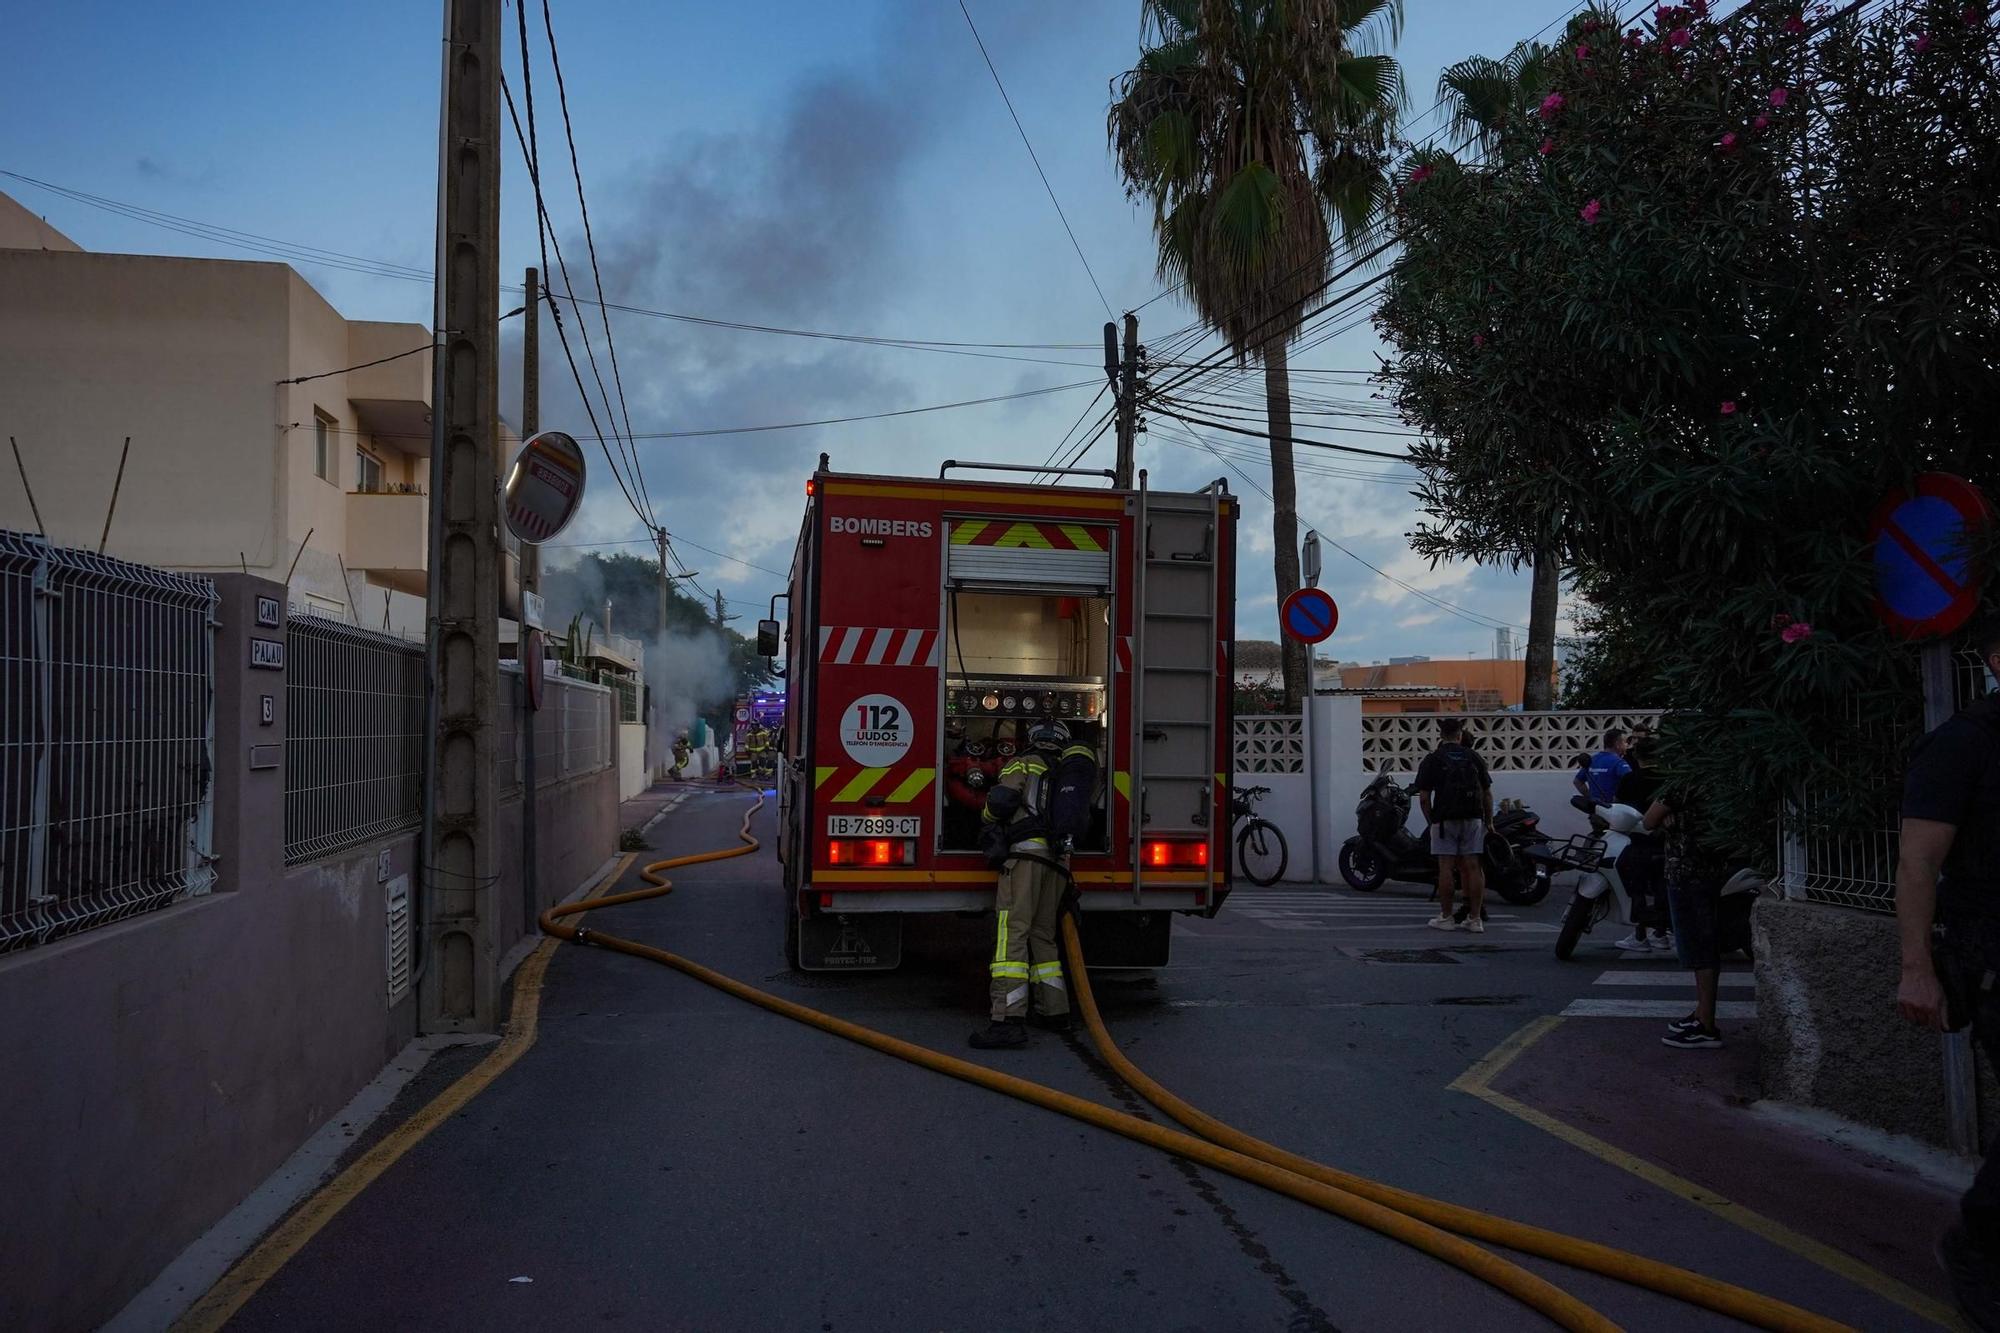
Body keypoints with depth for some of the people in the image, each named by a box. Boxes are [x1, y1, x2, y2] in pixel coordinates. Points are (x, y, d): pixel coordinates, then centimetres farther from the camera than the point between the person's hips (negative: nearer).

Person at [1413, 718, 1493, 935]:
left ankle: (1446, 917, 4)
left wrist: (1430, 821, 9)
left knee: (1446, 867, 0)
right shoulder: (1474, 758, 9)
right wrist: (1489, 821, 17)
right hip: (1473, 818, 3)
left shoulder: (1432, 760, 1)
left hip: (1445, 819, -3)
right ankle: (1475, 919, 3)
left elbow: (1424, 797, -3)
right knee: (1472, 866, 3)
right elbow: (1487, 793, 9)